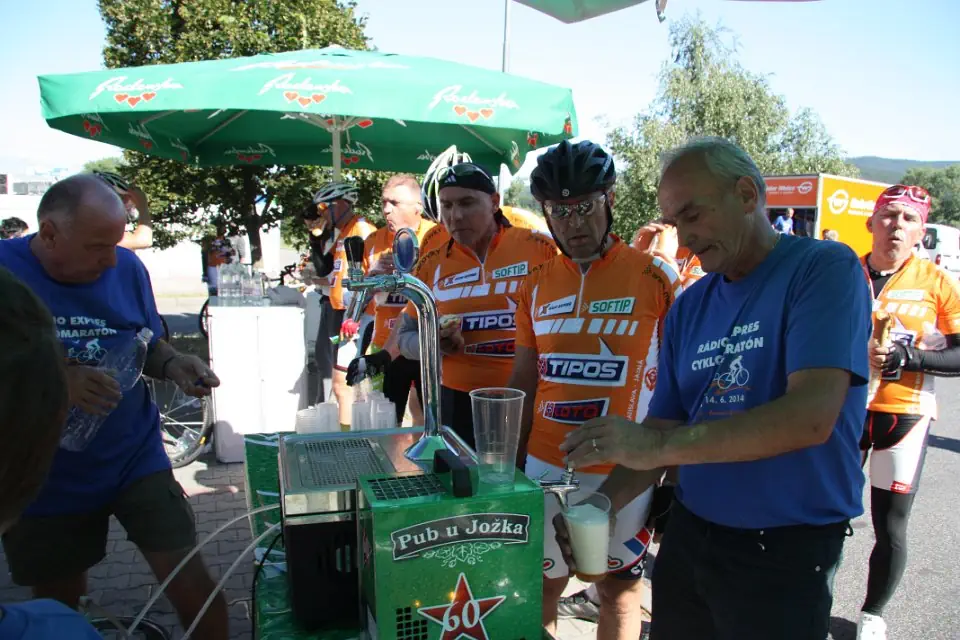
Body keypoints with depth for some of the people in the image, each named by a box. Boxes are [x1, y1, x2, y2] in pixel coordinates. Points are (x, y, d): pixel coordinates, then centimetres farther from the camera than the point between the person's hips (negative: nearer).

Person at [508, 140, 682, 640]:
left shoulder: (656, 278, -6)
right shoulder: (537, 284, 5)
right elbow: (522, 385, 10)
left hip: (624, 471, -3)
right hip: (545, 467, 3)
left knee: (620, 588, 14)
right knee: (540, 585, 14)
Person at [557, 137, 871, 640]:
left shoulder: (823, 269, -12)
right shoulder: (688, 307, 5)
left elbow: (811, 416, -25)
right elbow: (664, 427, 6)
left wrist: (660, 447, -28)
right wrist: (604, 502, -9)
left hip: (786, 548, -5)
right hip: (688, 533, 5)